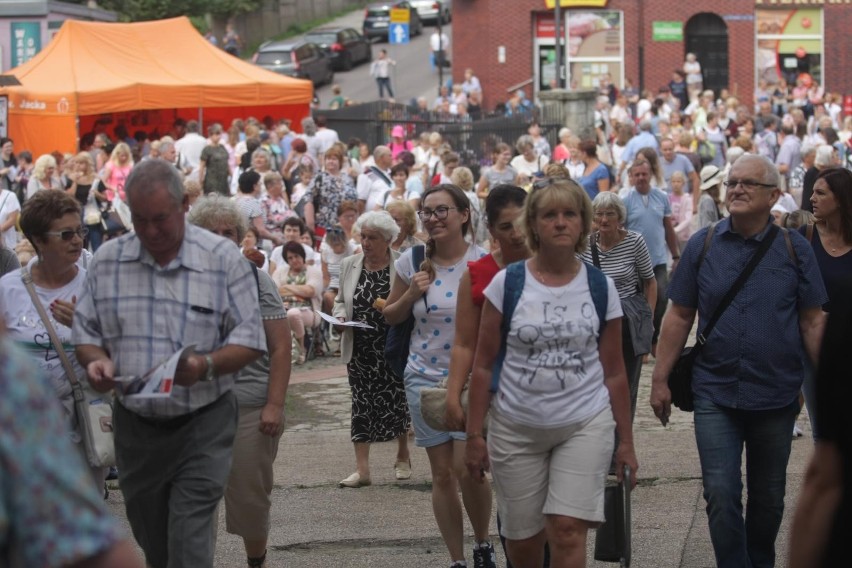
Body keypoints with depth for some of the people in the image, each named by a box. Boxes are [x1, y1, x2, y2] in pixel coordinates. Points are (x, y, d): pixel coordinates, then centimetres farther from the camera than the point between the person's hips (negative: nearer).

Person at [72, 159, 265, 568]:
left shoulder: (223, 259, -5)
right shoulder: (107, 261, 3)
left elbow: (249, 340, -6)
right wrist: (97, 360, -14)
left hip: (202, 426, -4)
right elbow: (84, 333, 10)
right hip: (135, 425, 4)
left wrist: (206, 366, -26)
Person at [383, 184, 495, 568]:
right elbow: (391, 317, 11)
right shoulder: (412, 262, 1)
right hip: (425, 377, 3)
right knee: (442, 474, 6)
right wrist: (411, 294, -7)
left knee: (468, 470, -11)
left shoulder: (482, 262, -8)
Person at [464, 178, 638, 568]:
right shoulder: (506, 283, -3)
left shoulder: (601, 287, 2)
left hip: (585, 424, 0)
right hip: (516, 428, 0)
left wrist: (626, 441, 7)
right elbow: (483, 366, 1)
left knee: (567, 530, -13)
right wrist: (474, 435, -2)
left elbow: (614, 373, 7)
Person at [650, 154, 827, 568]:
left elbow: (812, 321, 2)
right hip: (715, 394, 0)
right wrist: (660, 380, 1)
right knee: (721, 495, -8)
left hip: (776, 394, 1)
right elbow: (679, 316, 4)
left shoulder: (794, 249, 0)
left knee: (768, 498, 13)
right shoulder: (703, 245, 1)